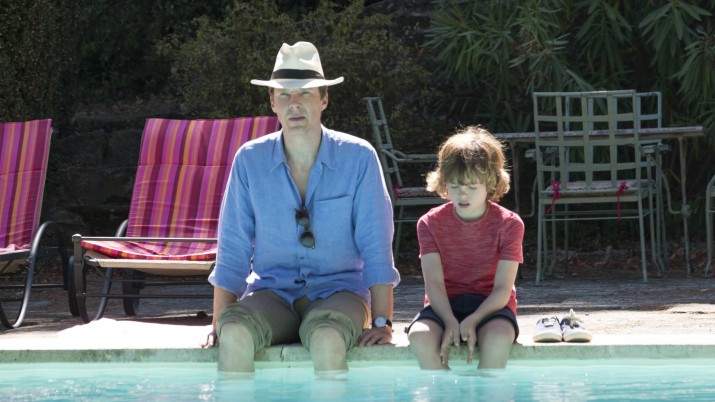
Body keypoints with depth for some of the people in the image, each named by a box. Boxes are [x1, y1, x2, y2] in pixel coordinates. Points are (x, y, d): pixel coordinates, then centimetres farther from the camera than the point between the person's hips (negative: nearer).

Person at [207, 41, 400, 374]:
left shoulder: (358, 157, -3)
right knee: (235, 334, -33)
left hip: (337, 289, -1)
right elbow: (233, 250, 5)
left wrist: (382, 323, -6)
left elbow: (376, 247, -1)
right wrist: (219, 325, -2)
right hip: (272, 292, 2)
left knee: (326, 338, -37)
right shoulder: (250, 160, 1)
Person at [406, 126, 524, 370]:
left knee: (498, 338, -38)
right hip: (445, 304, 1)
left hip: (489, 305, -1)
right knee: (420, 337, -34)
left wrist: (472, 321, -28)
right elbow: (434, 282, -9)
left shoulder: (508, 224, -5)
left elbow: (503, 288, -11)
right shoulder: (431, 223, 0)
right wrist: (451, 323, -28)